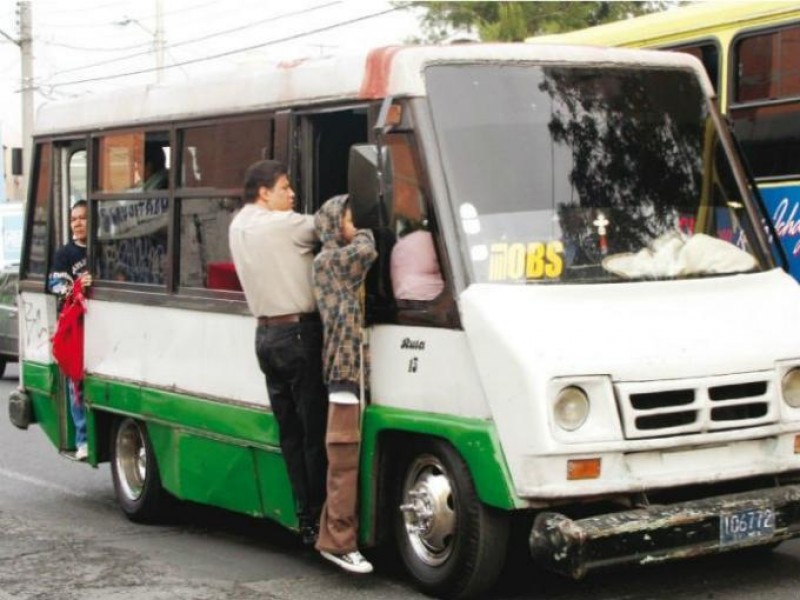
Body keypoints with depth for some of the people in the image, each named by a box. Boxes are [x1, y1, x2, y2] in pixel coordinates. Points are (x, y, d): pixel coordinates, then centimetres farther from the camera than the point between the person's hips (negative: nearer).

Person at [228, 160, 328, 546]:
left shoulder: (238, 228, 11)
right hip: (298, 333, -8)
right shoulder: (283, 225, -13)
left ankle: (303, 516, 12)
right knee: (316, 431, -2)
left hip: (266, 333, 8)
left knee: (289, 431, 10)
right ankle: (318, 519, 0)